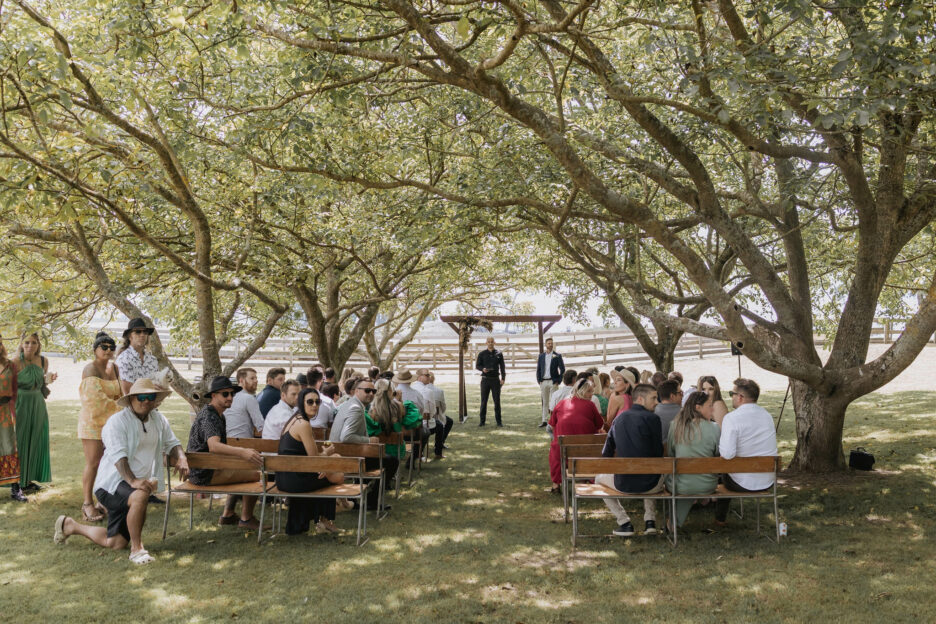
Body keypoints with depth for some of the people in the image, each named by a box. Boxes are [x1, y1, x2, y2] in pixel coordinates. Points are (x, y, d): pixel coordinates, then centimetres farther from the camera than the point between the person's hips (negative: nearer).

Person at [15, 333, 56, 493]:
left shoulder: (43, 361, 2)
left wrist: (48, 379, -6)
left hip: (38, 404, 5)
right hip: (20, 404, -5)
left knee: (35, 442, 9)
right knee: (19, 442, 0)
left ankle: (28, 479, 21)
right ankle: (18, 481, 10)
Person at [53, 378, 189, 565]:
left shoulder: (158, 420, 8)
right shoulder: (117, 422, -14)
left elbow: (172, 443, 16)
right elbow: (118, 455, -25)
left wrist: (181, 458, -8)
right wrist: (133, 481, -40)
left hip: (139, 483, 7)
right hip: (111, 483, -7)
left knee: (115, 543, 7)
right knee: (140, 496, -40)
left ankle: (70, 526, 33)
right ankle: (136, 549, -24)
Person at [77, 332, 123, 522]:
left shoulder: (115, 368, 10)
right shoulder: (91, 370, -11)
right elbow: (96, 398, -21)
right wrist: (119, 412, -19)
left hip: (111, 422, 6)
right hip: (93, 421, -6)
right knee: (93, 463, -5)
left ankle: (103, 502, 15)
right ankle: (88, 504, 3)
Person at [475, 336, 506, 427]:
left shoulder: (499, 354, 6)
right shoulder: (482, 354, 5)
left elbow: (502, 367, 6)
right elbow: (477, 365, 5)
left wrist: (503, 378, -4)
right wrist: (483, 369, -17)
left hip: (495, 380, 0)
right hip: (485, 379, 0)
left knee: (497, 401, 0)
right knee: (483, 401, 1)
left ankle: (499, 421, 5)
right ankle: (482, 421, 6)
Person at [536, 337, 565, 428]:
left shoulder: (557, 356, 0)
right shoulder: (541, 356, 10)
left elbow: (562, 369, -1)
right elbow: (538, 369, 14)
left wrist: (558, 381, -7)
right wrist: (539, 380, 4)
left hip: (553, 382, -3)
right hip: (543, 382, 3)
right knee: (544, 402, 7)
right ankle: (545, 420, 11)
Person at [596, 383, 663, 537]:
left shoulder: (619, 418, 6)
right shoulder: (652, 418, -8)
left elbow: (606, 453, 11)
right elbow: (658, 453, -5)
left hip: (623, 484, 1)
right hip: (649, 485, 0)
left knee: (599, 479, 31)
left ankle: (624, 522, 17)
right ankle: (650, 521, 21)